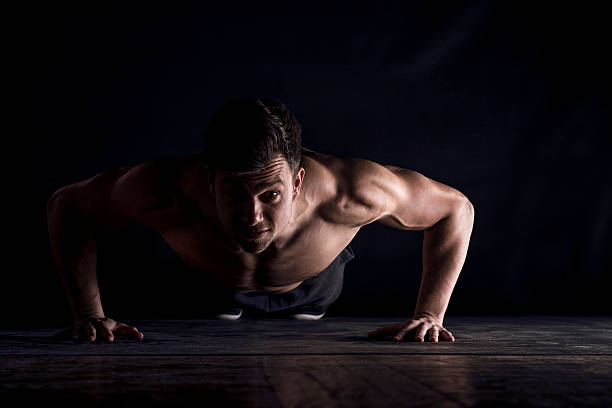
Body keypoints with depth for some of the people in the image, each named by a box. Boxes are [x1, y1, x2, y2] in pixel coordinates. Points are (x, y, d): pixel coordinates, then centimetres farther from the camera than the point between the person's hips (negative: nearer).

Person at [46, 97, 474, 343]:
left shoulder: (348, 191, -48)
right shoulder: (166, 190, -47)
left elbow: (456, 209, -28)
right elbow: (66, 205, -26)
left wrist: (428, 315, -34)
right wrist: (90, 314, -33)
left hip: (313, 287, 1)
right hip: (214, 287, 0)